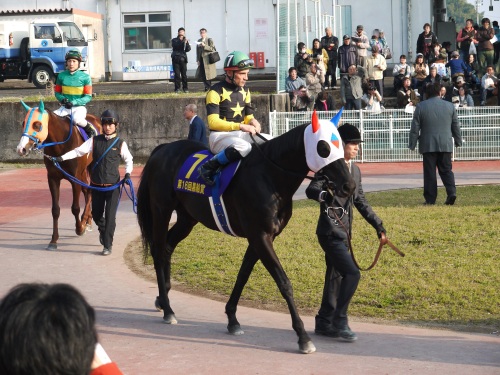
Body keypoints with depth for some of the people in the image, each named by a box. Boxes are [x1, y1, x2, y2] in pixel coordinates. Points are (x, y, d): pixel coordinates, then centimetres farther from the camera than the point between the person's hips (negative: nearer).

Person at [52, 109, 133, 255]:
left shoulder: (120, 144, -2)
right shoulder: (95, 141, 1)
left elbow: (129, 160, 9)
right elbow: (78, 151, -6)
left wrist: (127, 174, -7)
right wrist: (62, 158, -17)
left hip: (113, 185, -2)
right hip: (96, 184, 2)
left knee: (110, 216, -5)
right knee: (96, 214, 12)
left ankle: (107, 245, 5)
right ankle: (103, 230, 45)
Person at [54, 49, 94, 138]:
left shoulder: (85, 77, -4)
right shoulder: (61, 76, 6)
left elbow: (88, 97, -5)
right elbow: (57, 93, 13)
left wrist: (74, 102, -19)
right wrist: (62, 99, -10)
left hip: (79, 107, -3)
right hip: (65, 107, 3)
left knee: (77, 119, -35)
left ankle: (90, 129, -7)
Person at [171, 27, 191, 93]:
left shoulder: (185, 40, 14)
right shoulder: (174, 40, 8)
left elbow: (188, 49, 3)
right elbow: (175, 46, -12)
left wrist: (186, 43, -14)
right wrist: (182, 41, -20)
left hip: (183, 59, 2)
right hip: (176, 59, -2)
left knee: (184, 74, -2)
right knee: (177, 74, -6)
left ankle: (185, 88, 5)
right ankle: (177, 88, -3)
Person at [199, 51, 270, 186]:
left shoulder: (245, 91, 14)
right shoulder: (216, 92, -10)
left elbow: (249, 116, 19)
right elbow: (213, 122, -18)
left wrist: (252, 122, -7)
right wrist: (240, 126, -26)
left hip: (241, 134, 7)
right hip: (220, 136, -7)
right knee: (243, 147, -37)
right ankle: (209, 167, -24)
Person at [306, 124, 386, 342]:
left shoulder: (355, 171, 13)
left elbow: (361, 202, 21)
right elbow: (311, 190, -23)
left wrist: (378, 225, 19)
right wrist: (324, 195, -45)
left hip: (343, 233, 9)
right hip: (330, 232, -9)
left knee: (335, 277, 15)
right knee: (352, 274, -16)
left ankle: (324, 323, 25)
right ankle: (339, 321, -10)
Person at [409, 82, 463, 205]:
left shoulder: (421, 107, -2)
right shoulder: (449, 106, 4)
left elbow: (414, 128, -2)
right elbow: (456, 126, 11)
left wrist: (412, 144, 4)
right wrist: (458, 141, 22)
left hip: (428, 145, -2)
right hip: (445, 145, 2)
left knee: (429, 173, 1)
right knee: (446, 170, 10)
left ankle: (430, 199, 1)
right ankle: (451, 192, -9)